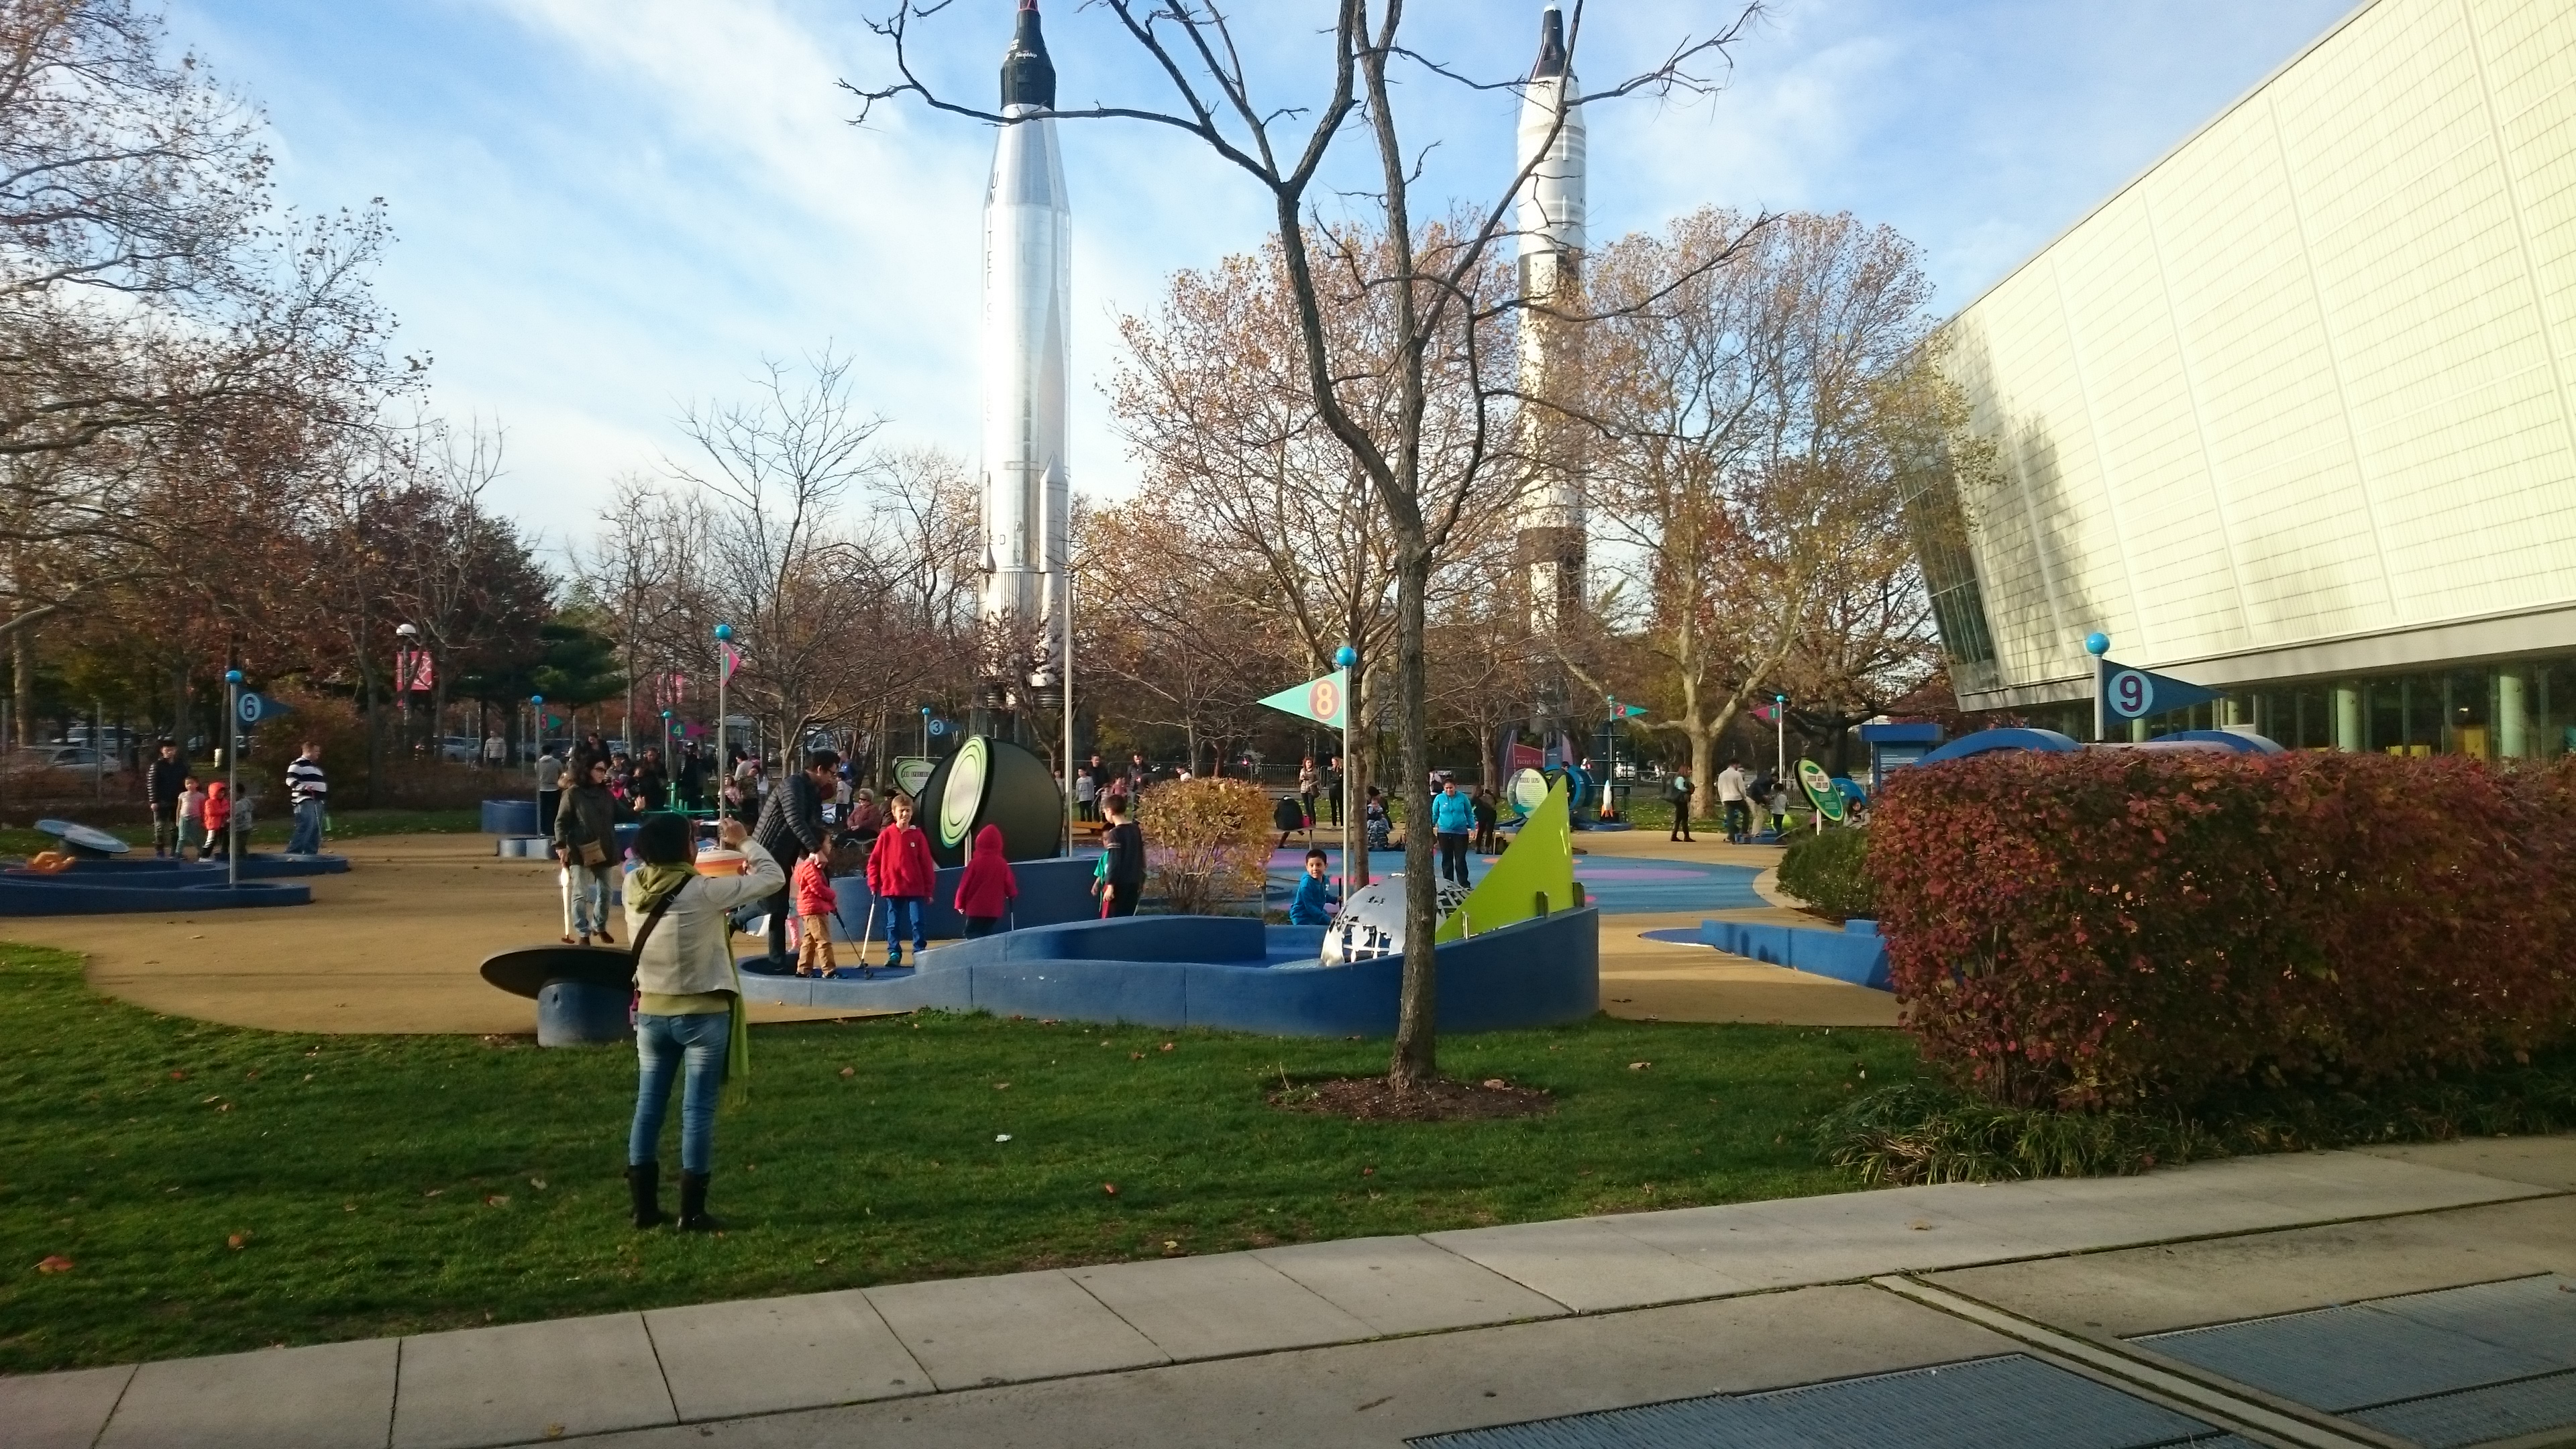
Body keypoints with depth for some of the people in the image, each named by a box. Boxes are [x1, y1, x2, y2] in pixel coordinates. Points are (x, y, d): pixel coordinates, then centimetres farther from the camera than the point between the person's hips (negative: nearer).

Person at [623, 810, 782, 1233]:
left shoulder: (633, 890, -5)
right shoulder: (702, 892, -20)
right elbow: (773, 877, -14)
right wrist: (744, 842, -1)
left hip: (651, 1012, 5)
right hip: (702, 1014, -5)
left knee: (649, 1104, 13)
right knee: (697, 1109, 2)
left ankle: (645, 1206, 20)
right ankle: (691, 1212, 6)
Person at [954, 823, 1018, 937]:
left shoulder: (975, 862, -9)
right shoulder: (1002, 863, 0)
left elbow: (965, 885, -4)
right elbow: (1009, 884, 7)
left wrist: (960, 904, 10)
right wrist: (1012, 895, 30)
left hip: (976, 908, -4)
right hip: (994, 909, 4)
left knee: (972, 935, -1)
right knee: (986, 935, 14)